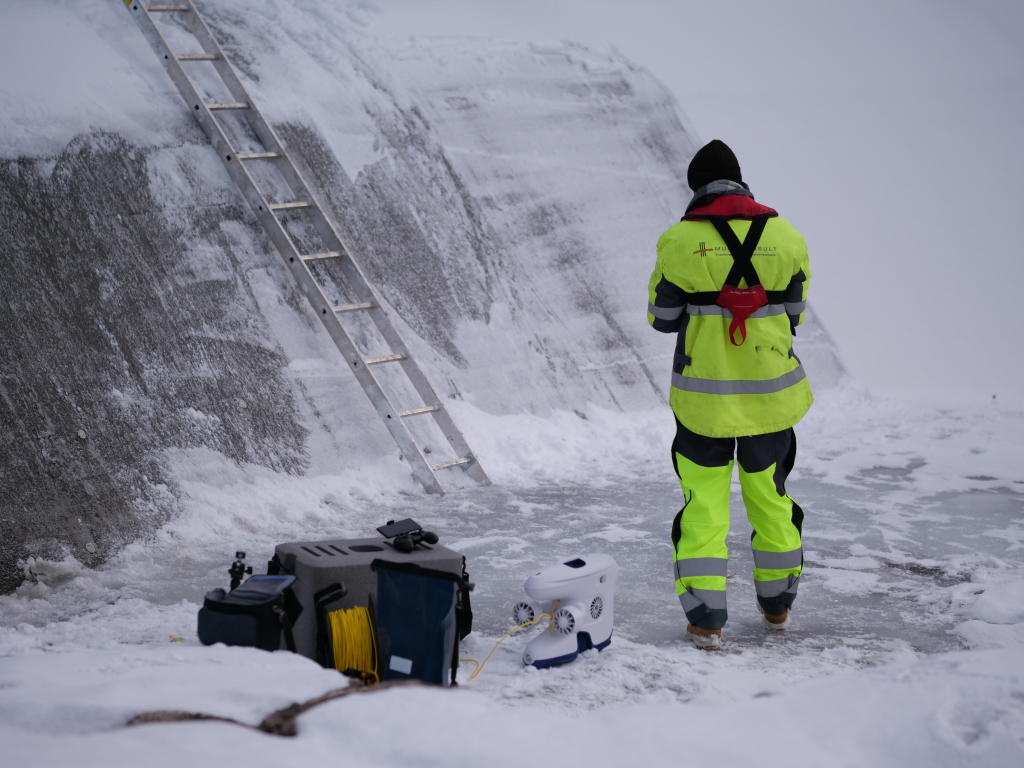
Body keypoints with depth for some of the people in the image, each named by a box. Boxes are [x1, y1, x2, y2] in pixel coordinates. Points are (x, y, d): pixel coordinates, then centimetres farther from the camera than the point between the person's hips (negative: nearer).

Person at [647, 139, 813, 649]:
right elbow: (793, 314, 5)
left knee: (703, 501, 8)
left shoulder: (679, 241, -10)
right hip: (770, 392, 2)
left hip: (703, 395, -2)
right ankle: (777, 605, 32)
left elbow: (662, 318, -1)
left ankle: (705, 618, 2)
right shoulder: (784, 236, -3)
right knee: (769, 493, 19)